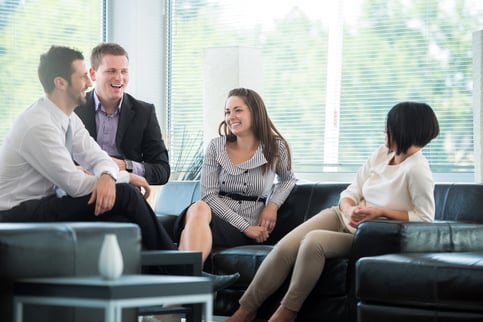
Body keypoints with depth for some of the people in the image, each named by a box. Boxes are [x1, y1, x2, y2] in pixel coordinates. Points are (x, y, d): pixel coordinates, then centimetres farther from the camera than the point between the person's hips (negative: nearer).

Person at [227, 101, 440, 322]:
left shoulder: (417, 170, -18)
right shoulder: (382, 154, 2)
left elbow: (425, 218, -18)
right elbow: (349, 194, 5)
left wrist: (381, 211, -22)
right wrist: (349, 210, -18)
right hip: (343, 219, 6)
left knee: (314, 241, -32)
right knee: (284, 247, -16)